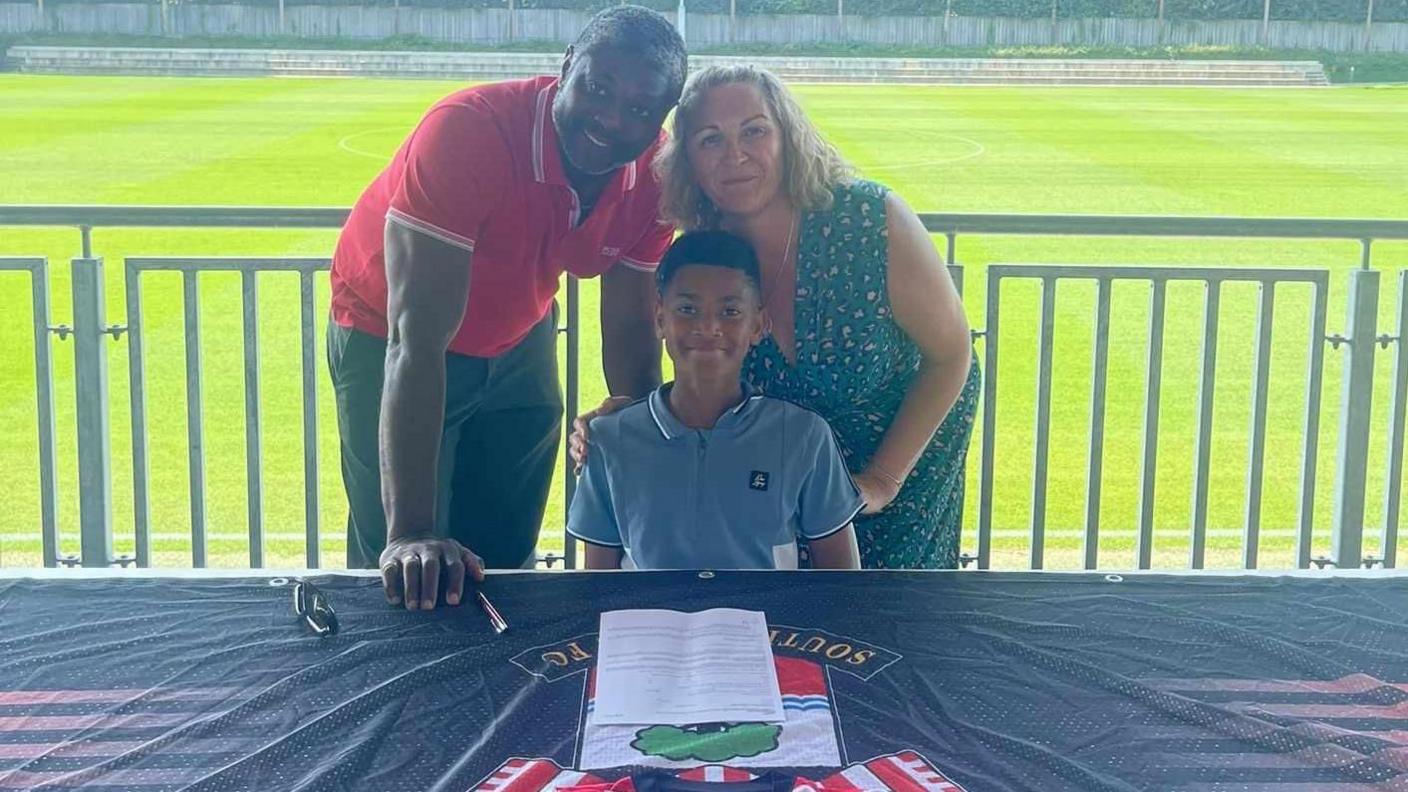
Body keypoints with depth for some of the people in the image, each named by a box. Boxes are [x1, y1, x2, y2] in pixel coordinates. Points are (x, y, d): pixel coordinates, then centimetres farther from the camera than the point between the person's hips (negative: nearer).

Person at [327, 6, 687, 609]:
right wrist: (410, 533, -44)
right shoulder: (467, 132, -36)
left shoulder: (654, 172, -18)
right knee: (410, 586, -5)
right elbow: (418, 338, -39)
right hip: (387, 341, -4)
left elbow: (631, 328, -6)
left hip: (519, 342, 5)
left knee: (508, 560, 9)